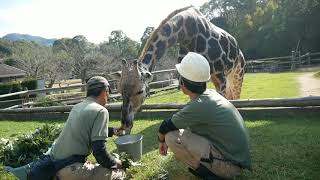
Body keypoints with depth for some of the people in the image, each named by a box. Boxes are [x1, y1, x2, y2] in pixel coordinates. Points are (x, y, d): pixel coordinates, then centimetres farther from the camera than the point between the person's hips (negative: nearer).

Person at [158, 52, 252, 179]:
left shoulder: (199, 105, -24)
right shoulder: (212, 95, 1)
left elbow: (165, 128, -12)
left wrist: (162, 141, 10)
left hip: (230, 164, -8)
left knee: (172, 136, -16)